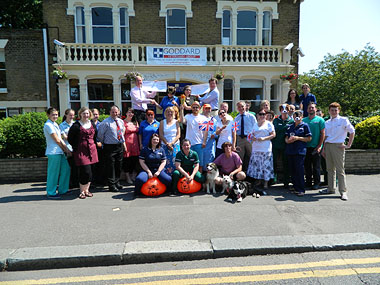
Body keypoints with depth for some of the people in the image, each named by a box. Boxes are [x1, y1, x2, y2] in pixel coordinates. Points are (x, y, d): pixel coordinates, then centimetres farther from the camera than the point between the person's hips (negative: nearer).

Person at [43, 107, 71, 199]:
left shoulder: (55, 124, 16)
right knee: (53, 173, -1)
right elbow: (57, 140, -12)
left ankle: (62, 190, 25)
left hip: (60, 152, 9)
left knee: (66, 169, 13)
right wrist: (65, 149, -2)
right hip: (53, 152, -9)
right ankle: (51, 193, 12)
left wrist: (67, 149, 7)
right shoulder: (48, 125, -12)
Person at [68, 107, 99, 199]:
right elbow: (70, 138, -2)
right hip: (81, 151, -5)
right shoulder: (76, 125, -5)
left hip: (91, 150, 5)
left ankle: (86, 190, 23)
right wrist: (76, 148, 0)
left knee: (89, 172, 9)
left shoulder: (92, 124, 11)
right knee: (86, 171, -9)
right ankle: (82, 191, 7)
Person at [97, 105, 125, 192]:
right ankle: (111, 185, 8)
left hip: (120, 146, 6)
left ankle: (117, 182, 28)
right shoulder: (105, 122, -11)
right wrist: (103, 143, 2)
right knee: (110, 166, -1)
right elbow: (100, 134, -7)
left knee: (118, 166, 14)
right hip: (110, 147, -6)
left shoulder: (121, 121, 9)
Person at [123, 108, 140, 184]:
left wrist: (139, 144, 10)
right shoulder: (123, 122, -4)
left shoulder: (135, 122, 15)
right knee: (127, 160, 1)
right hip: (127, 143, -6)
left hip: (135, 144, 6)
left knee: (134, 160, 9)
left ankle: (131, 176, 23)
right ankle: (127, 178, 12)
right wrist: (123, 145, -14)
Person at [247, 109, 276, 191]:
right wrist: (252, 137, -1)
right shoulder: (255, 125, 17)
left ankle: (266, 182, 4)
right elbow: (252, 134, 23)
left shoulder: (269, 124, 3)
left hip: (266, 148, -4)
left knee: (266, 165, -3)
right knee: (256, 164, 5)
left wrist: (264, 138, -15)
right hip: (256, 148, 5)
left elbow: (273, 134, -4)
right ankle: (259, 180, 17)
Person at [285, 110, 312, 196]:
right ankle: (295, 187, 19)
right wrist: (288, 140, -5)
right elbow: (286, 138, 17)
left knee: (299, 170, -8)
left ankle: (301, 190, -2)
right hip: (290, 150, 5)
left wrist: (298, 138, -12)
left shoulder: (305, 126, 4)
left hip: (300, 151, -5)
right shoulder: (290, 126, 17)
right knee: (292, 170, 8)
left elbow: (309, 138, -2)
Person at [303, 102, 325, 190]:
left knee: (316, 166, 2)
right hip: (306, 146, 3)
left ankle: (316, 183, 12)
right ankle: (308, 182, 20)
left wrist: (319, 146, -9)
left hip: (316, 147, -3)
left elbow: (322, 133, -2)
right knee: (307, 165, 9)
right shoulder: (304, 120, 10)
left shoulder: (320, 120, 1)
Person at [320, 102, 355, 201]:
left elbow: (352, 131, 1)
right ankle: (331, 189, 20)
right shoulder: (327, 122, 13)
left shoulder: (343, 120, 0)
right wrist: (324, 149, 14)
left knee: (340, 169, -4)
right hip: (328, 146, 5)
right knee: (330, 169, 10)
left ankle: (343, 192, 2)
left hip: (338, 146, -5)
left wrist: (348, 145, -4)